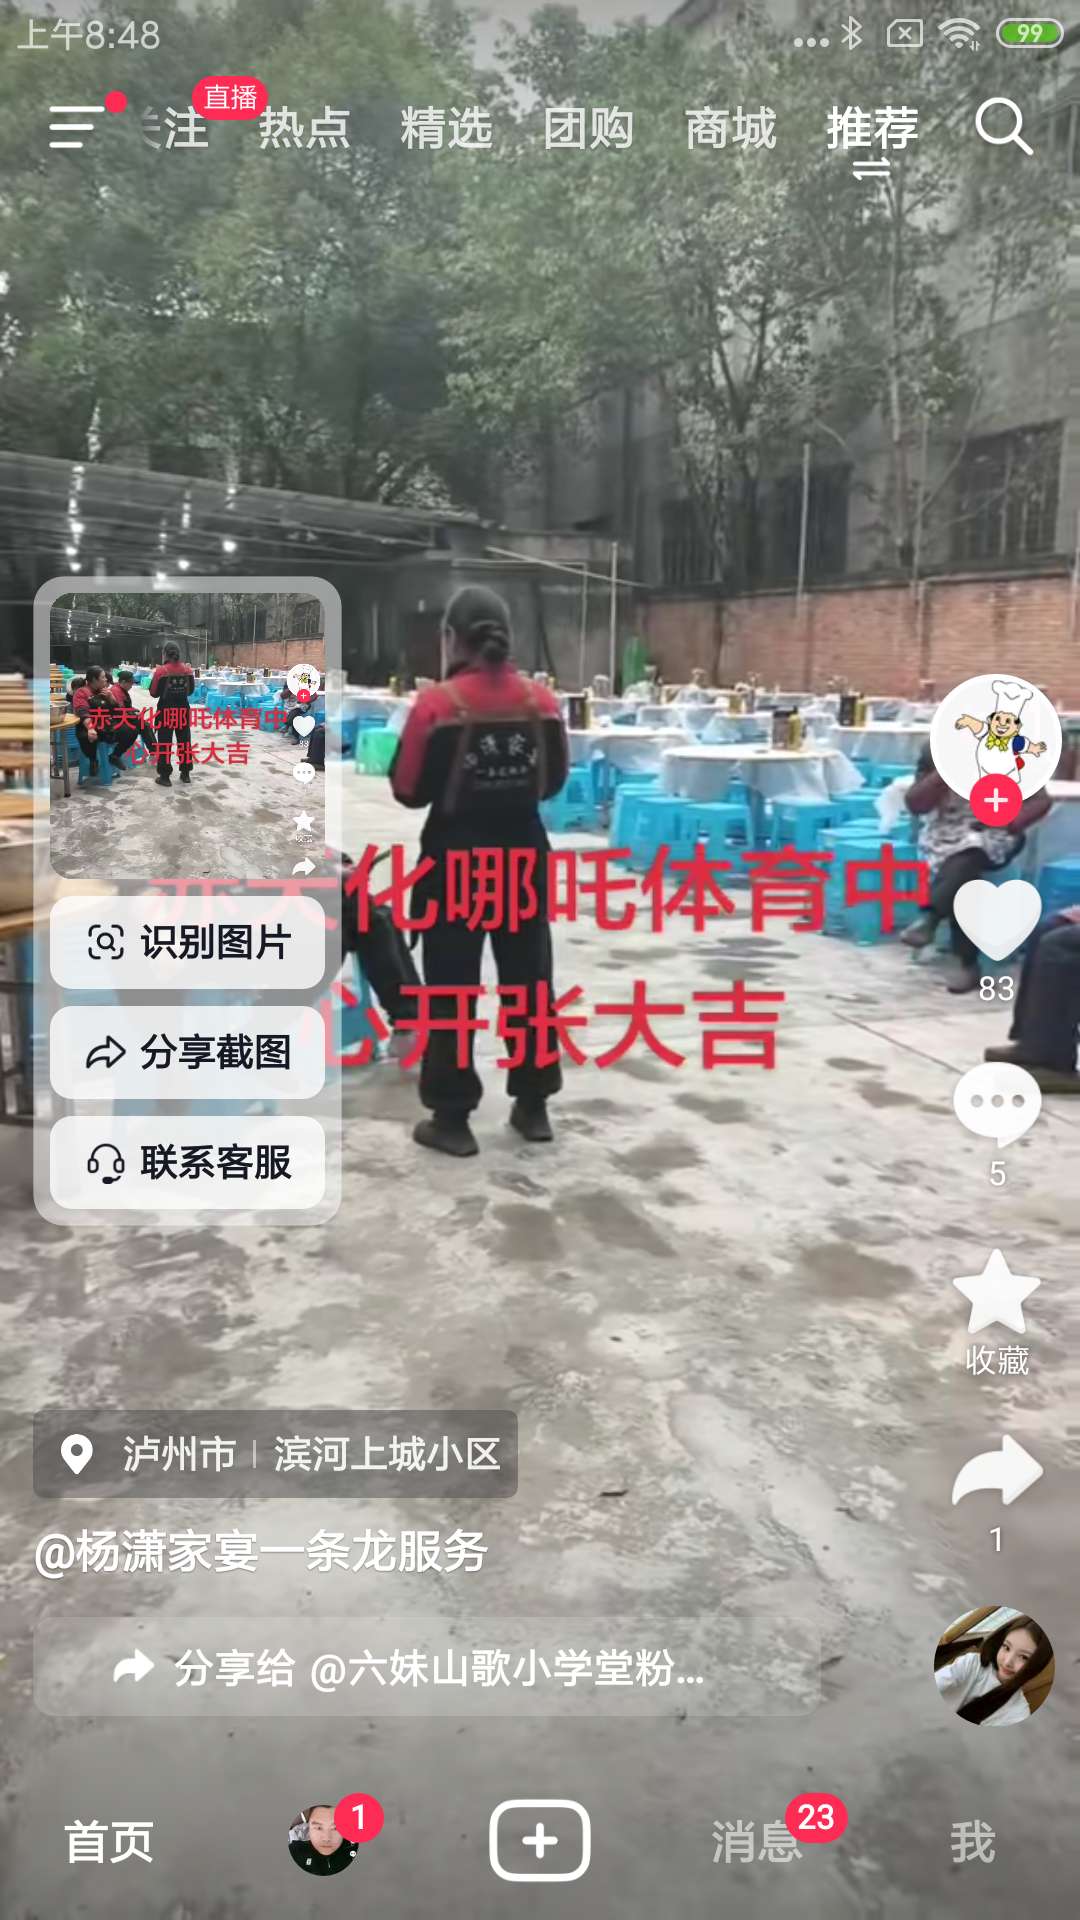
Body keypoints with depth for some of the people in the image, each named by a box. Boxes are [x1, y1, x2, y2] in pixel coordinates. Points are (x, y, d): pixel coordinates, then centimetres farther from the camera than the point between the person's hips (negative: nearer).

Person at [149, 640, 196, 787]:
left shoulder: (161, 671, -15)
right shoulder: (187, 669, -3)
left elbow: (154, 693, -8)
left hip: (166, 710, -4)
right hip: (183, 709, 4)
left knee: (164, 743, 2)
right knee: (184, 741, 13)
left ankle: (165, 776, 3)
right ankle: (185, 773, 20)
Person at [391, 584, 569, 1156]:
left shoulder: (436, 704, -15)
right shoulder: (542, 701, -3)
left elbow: (408, 791, -8)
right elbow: (553, 779, 8)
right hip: (524, 853, 4)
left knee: (451, 988, 4)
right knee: (528, 979, 13)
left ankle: (451, 1118, 8)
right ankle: (533, 1106, 23)